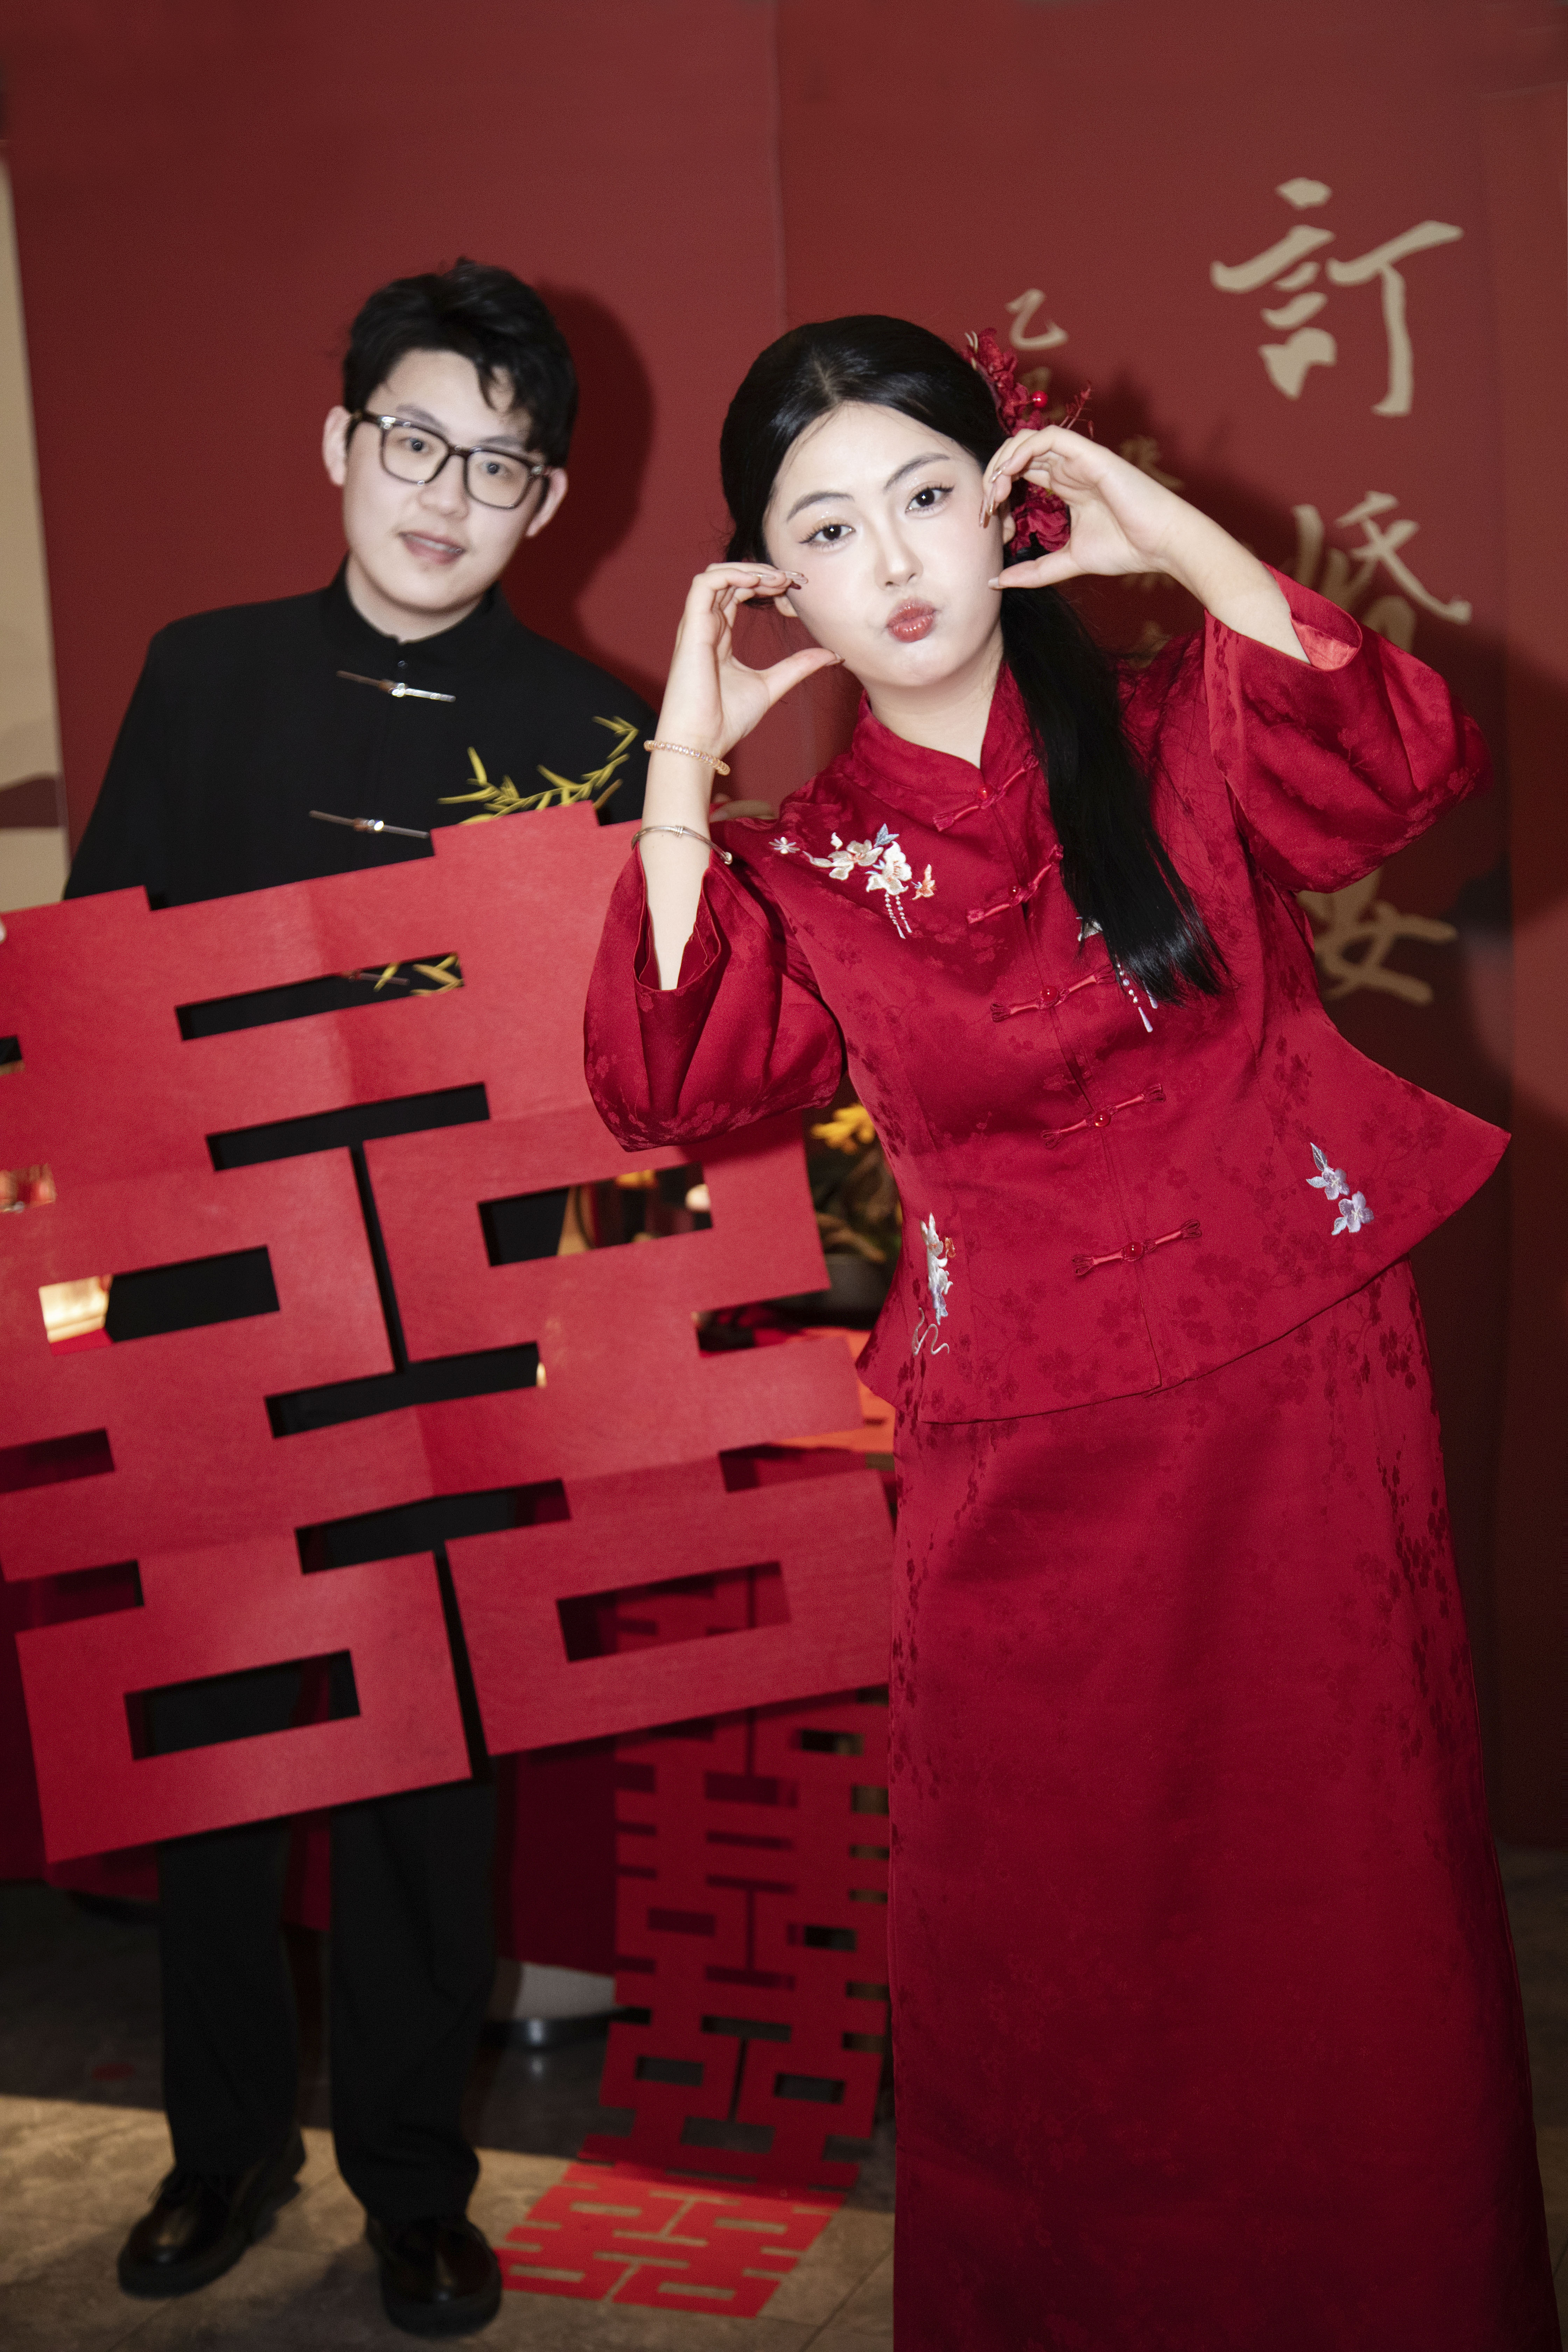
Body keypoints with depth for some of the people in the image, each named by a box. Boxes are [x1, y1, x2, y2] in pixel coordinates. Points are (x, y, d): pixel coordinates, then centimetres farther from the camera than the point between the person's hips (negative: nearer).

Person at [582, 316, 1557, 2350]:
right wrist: (684, 763, -13)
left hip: (1296, 1420, 0)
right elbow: (670, 1080, -14)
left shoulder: (1178, 739, 1)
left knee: (1333, 1923, 8)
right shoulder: (808, 868, 3)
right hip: (1030, 1478, 1)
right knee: (1057, 1975, 10)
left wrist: (1179, 539, -17)